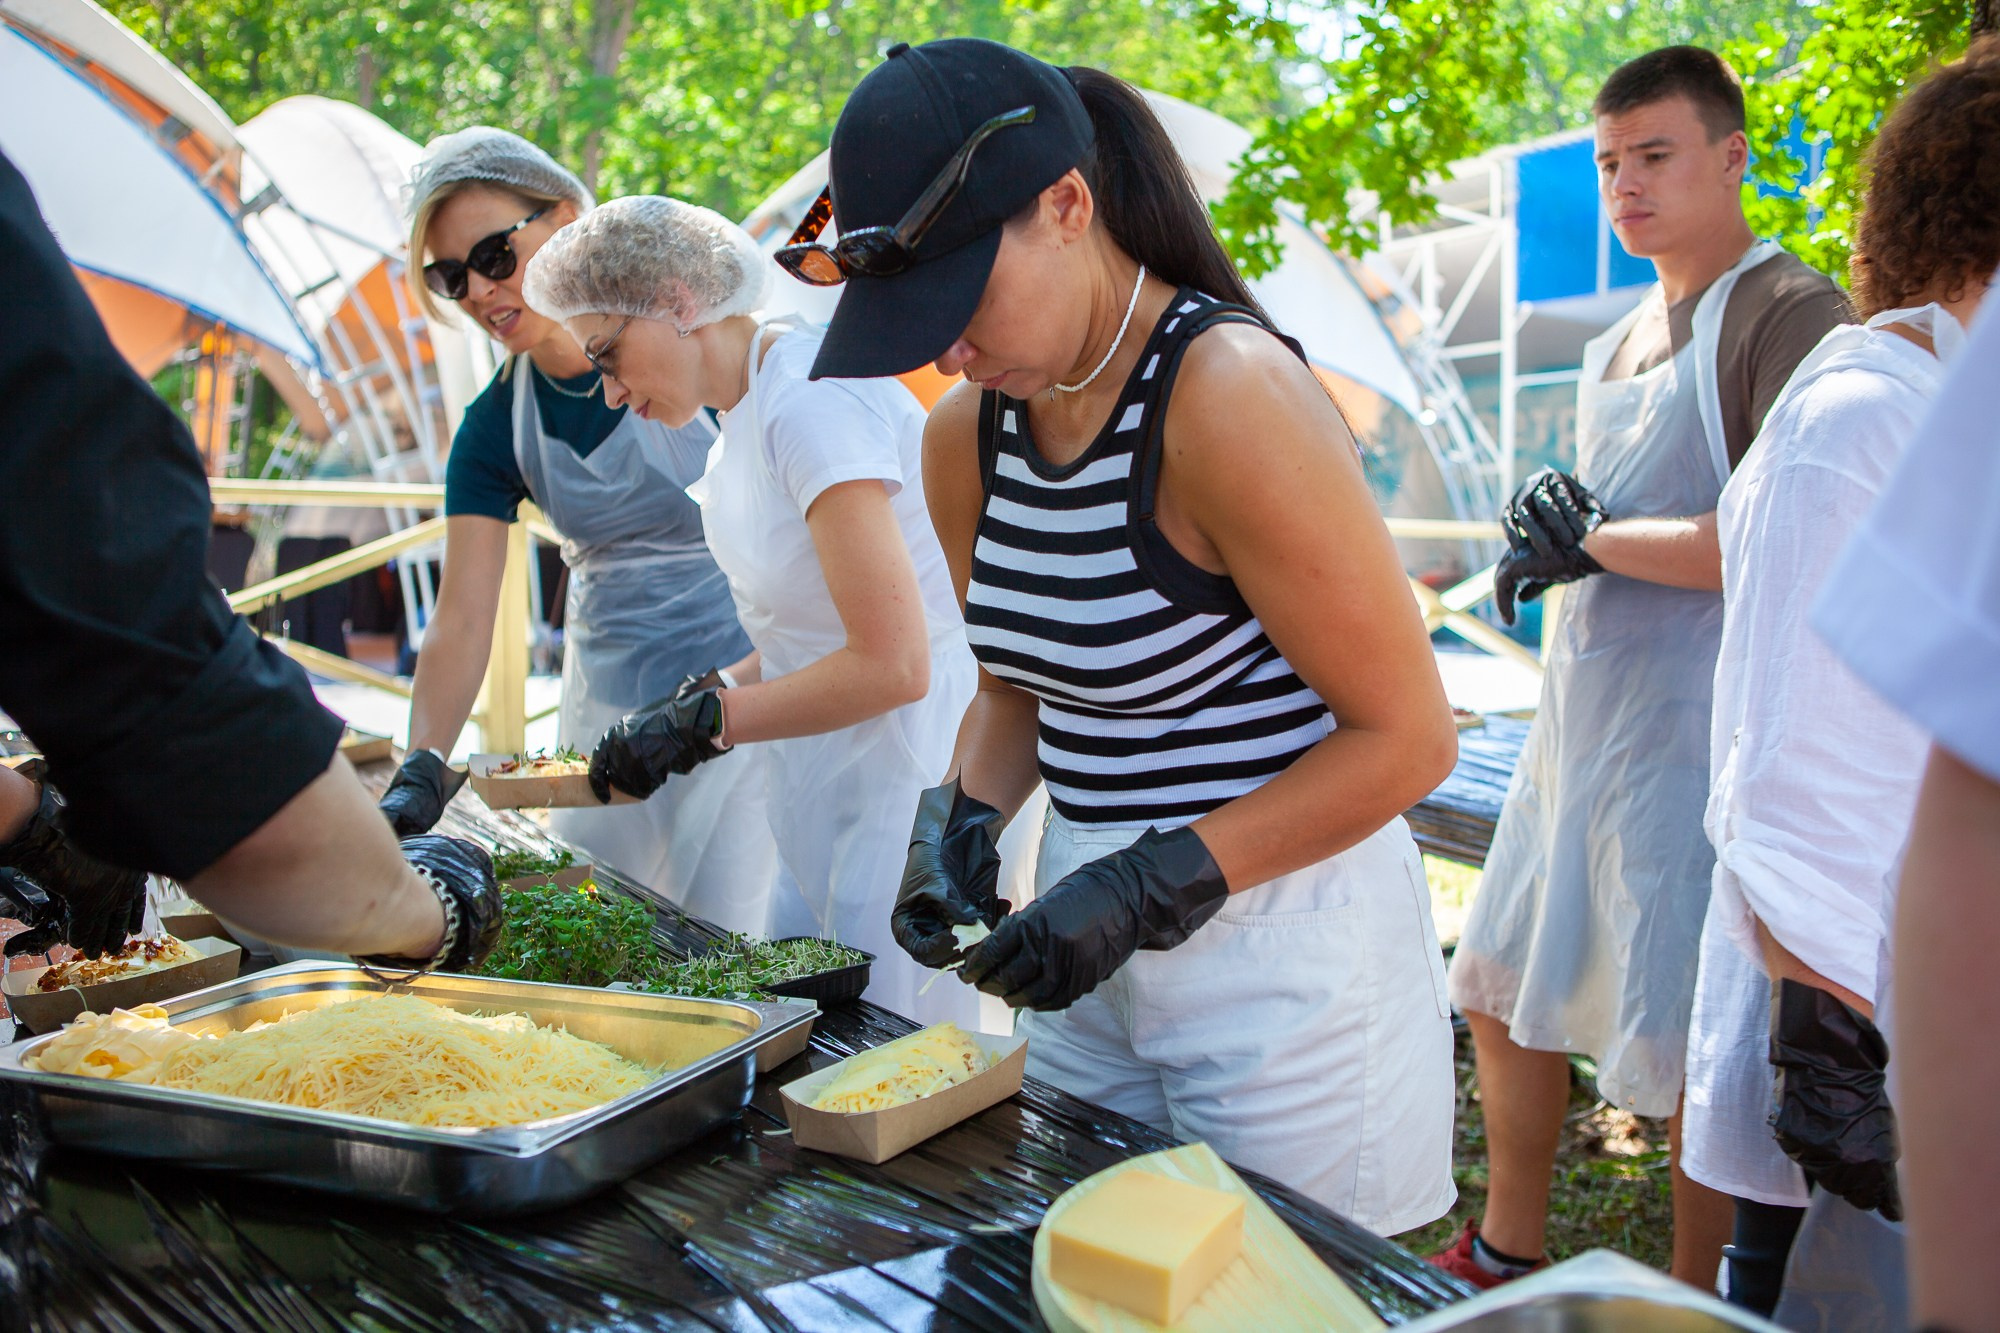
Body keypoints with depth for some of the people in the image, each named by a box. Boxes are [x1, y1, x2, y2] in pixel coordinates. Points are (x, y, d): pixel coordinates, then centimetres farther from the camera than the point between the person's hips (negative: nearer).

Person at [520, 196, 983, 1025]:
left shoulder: (812, 402, -19)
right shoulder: (749, 409, 11)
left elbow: (892, 663, -23)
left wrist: (704, 722, -15)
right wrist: (706, 694, 4)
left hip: (905, 780, -9)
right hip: (830, 787, 10)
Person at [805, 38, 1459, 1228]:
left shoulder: (1228, 393, -20)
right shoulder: (969, 432, 2)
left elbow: (1407, 737, -17)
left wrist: (1150, 886, -21)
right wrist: (962, 822, -3)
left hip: (1282, 960, -6)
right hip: (1093, 953, 7)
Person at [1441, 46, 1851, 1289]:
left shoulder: (1787, 311, -11)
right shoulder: (1617, 346, 16)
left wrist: (1593, 541, -13)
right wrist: (1547, 516, 1)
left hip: (1700, 734, -9)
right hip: (1580, 721, 9)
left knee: (1697, 1048, -1)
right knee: (1504, 992, 16)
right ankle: (1509, 1251, 34)